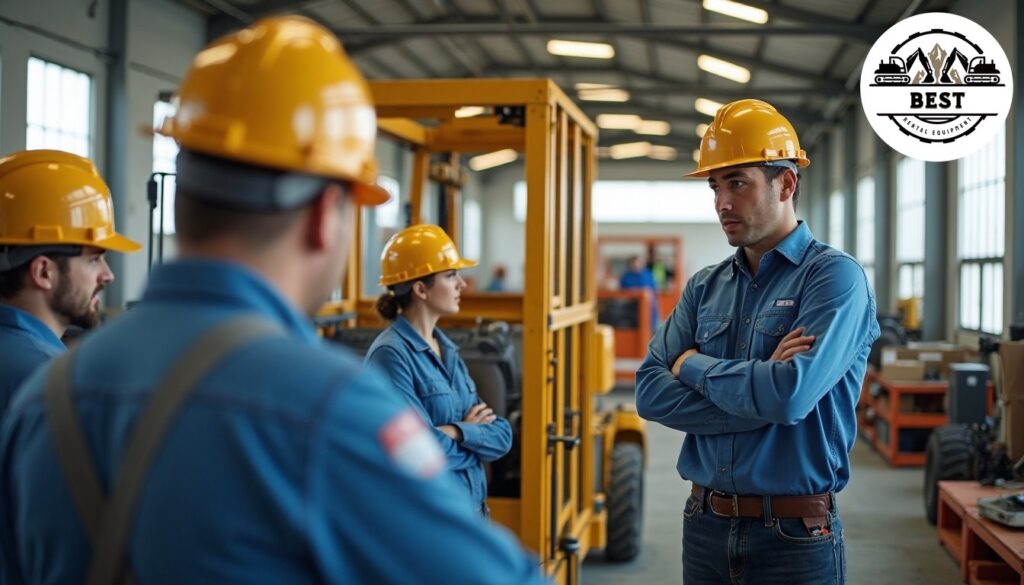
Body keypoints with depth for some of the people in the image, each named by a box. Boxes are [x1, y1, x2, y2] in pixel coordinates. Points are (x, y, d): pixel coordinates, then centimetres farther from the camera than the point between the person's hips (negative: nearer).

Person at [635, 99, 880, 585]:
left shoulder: (834, 277, -10)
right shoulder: (704, 287, 7)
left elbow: (790, 395, -24)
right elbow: (650, 393, -3)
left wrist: (695, 365, -8)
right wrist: (759, 399, -15)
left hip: (794, 532, -5)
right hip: (705, 524, 5)